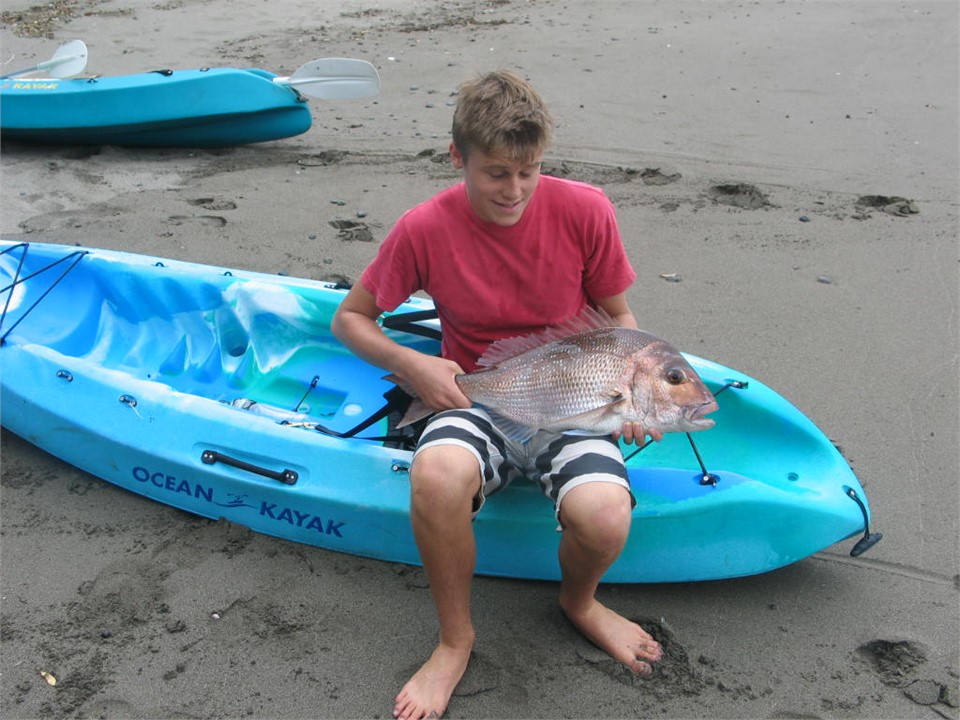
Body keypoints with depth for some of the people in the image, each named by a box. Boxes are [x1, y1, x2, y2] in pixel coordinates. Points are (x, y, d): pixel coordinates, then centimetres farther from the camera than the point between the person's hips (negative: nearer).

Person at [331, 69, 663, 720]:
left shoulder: (585, 210, -8)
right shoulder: (425, 230, -9)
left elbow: (618, 315, 6)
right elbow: (350, 318, 5)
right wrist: (411, 364, -14)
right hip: (476, 401, 0)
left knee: (604, 518, -32)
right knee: (436, 476, -36)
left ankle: (579, 600, 10)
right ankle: (456, 639, -6)